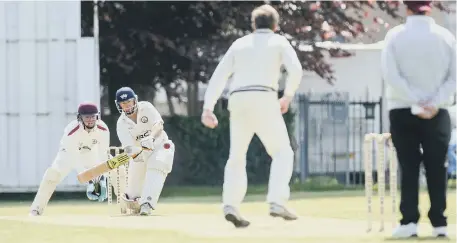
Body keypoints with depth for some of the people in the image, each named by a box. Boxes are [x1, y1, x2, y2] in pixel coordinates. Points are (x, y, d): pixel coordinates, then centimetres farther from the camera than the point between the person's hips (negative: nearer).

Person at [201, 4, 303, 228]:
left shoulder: (239, 44, 22)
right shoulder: (279, 42, 13)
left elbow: (219, 75, 12)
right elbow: (295, 69, -4)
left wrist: (208, 108, 8)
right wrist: (287, 97, 9)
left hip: (237, 101, 3)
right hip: (263, 100, -3)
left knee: (237, 158, 14)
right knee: (282, 153, 6)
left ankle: (231, 205, -6)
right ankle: (277, 202, -14)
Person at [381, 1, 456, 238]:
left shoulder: (395, 35, -4)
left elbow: (391, 74, -11)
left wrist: (416, 102, -11)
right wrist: (435, 103, -9)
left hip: (403, 111, -1)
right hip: (437, 113, 1)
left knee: (409, 167, 2)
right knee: (436, 168, 4)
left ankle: (409, 221, -6)